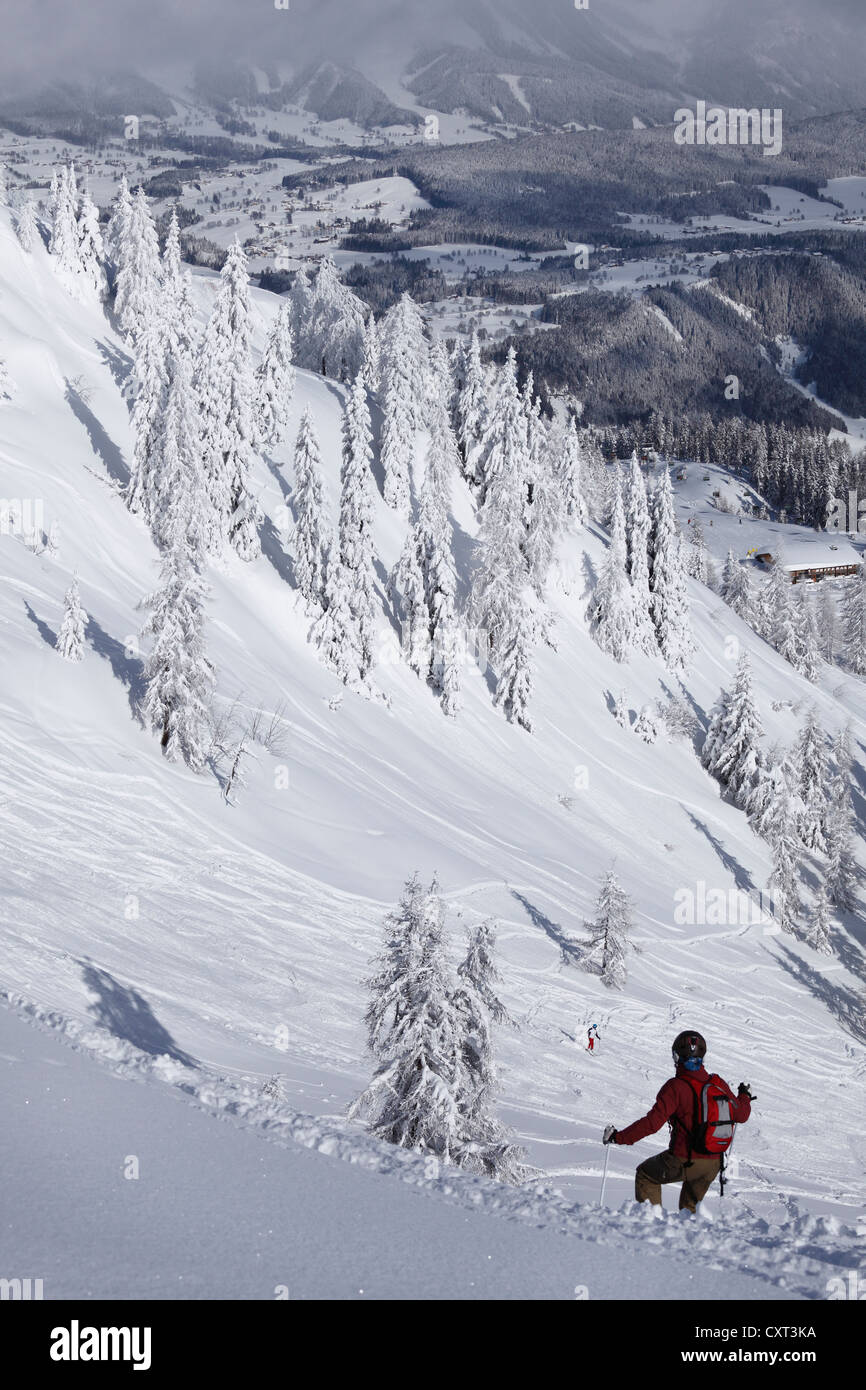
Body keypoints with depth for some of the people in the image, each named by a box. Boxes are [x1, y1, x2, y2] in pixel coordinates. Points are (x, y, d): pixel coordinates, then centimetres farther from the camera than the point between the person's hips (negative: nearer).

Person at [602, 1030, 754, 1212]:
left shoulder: (676, 1087, -16)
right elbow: (741, 1115, 13)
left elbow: (652, 1122, -21)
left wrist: (619, 1138, -14)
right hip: (713, 1164, 5)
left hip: (684, 1161, -5)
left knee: (645, 1174, 21)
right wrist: (744, 1097, 35)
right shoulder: (718, 1083, 1)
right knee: (690, 1206, 29)